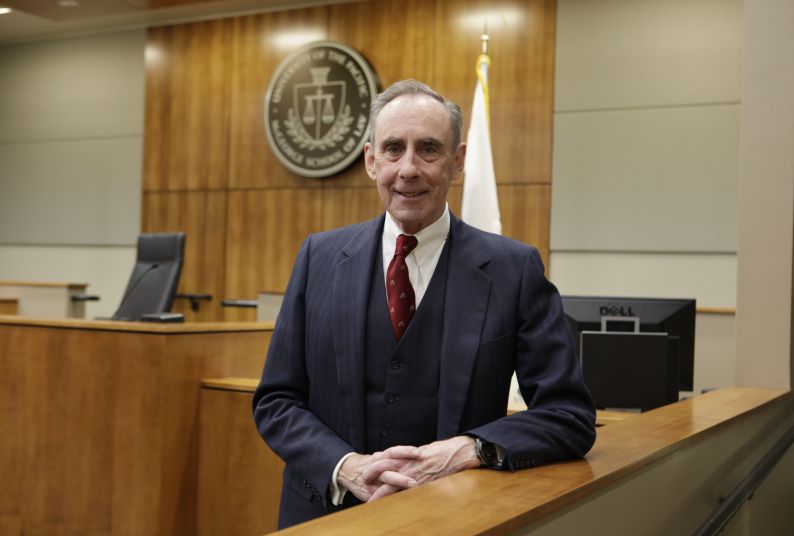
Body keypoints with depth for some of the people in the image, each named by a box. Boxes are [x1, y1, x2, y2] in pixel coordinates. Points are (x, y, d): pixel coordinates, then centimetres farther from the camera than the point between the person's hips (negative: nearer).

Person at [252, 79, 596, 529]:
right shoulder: (320, 257, -3)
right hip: (329, 512, 2)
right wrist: (346, 468, -18)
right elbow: (275, 401, -1)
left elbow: (571, 416, -8)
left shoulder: (514, 269, -9)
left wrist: (468, 449, -24)